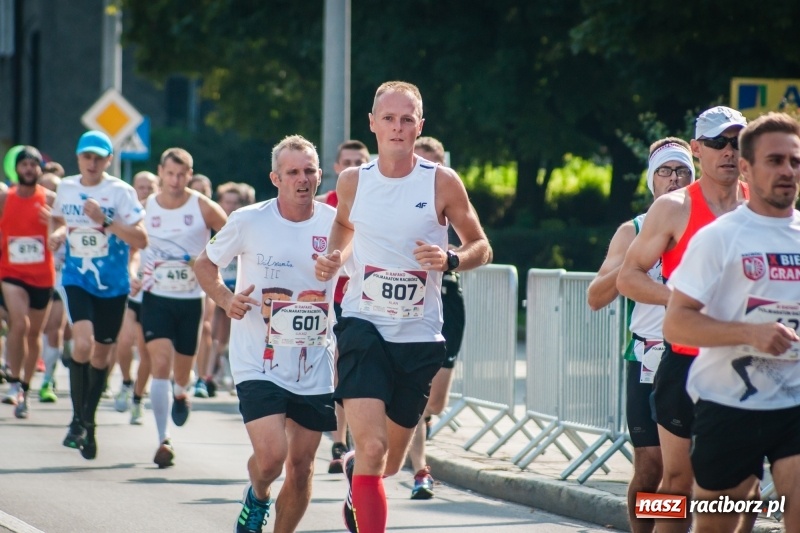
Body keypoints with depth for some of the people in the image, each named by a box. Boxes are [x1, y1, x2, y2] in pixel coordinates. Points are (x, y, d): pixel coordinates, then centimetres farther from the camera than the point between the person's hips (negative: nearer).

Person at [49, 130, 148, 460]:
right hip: (76, 280, 1)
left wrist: (105, 221, -24)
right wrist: (56, 234, 2)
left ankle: (88, 421, 28)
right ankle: (78, 420, -9)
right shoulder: (66, 188, 4)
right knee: (83, 342, -22)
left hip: (113, 285, -1)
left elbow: (141, 239, -15)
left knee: (101, 355, 9)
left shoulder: (122, 193, -8)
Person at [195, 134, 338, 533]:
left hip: (314, 368, 2)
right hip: (257, 362, -2)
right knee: (271, 456, -16)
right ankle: (257, 497, 18)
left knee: (302, 465, 6)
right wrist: (225, 299, -11)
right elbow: (205, 264, 8)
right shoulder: (249, 221, -6)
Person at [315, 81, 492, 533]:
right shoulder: (352, 182, 0)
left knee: (389, 462, 15)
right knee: (371, 446, -21)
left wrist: (451, 259, -19)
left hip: (420, 335, 1)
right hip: (364, 325, -1)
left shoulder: (443, 183, -6)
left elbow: (482, 248, 2)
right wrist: (335, 258, 2)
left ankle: (355, 471, 51)